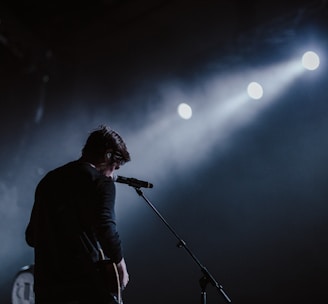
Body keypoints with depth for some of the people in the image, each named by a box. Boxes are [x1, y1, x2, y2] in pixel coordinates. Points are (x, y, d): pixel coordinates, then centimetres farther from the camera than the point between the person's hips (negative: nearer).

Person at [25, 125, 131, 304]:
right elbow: (105, 228, -20)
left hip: (46, 283, 7)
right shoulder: (100, 182, -4)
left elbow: (31, 236, 22)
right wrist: (120, 265, -5)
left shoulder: (48, 180, 18)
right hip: (87, 281, -6)